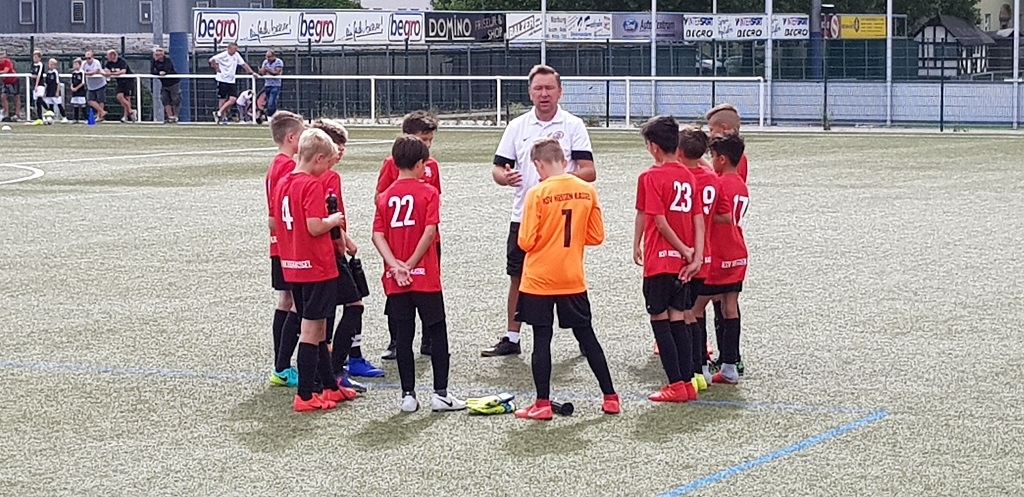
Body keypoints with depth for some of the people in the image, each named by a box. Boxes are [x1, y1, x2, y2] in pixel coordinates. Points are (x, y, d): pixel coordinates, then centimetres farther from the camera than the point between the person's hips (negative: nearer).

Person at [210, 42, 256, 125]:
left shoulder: (236, 55, 8)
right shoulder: (223, 55, -12)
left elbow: (243, 64, 16)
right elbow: (211, 60, -21)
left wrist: (251, 72, 10)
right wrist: (217, 68, -11)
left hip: (231, 81, 6)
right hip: (222, 80, -6)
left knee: (233, 99, -7)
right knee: (222, 99, -2)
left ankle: (219, 113, -1)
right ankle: (223, 118, 6)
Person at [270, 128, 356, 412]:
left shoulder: (283, 183, 9)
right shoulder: (313, 185, -16)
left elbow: (274, 223, 15)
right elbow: (315, 226, -23)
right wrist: (334, 220, -5)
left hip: (292, 268, 8)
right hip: (317, 268, -8)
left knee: (316, 328, 17)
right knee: (311, 330, -3)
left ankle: (328, 386, 28)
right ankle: (306, 396, 0)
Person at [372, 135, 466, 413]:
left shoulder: (386, 197, 6)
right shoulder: (428, 193, -5)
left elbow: (378, 235, -4)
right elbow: (430, 232, -15)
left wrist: (396, 266, -12)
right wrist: (410, 265, -10)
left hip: (396, 281, 3)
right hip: (425, 277, -3)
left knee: (403, 338, 6)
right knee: (437, 335, 5)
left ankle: (408, 395, 7)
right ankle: (440, 393, 4)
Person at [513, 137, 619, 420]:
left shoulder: (537, 194, -13)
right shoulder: (587, 190, -1)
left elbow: (525, 242, -13)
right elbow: (596, 236, 4)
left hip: (539, 280, -4)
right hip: (573, 280, 4)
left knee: (542, 338, 2)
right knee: (586, 335, 14)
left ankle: (542, 404, 3)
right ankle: (610, 397, 18)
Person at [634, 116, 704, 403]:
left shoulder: (650, 177, -11)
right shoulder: (688, 176, 8)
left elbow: (660, 221, -16)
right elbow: (698, 220, 3)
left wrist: (685, 250, -6)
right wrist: (696, 257, 0)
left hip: (660, 261, -6)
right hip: (683, 261, 6)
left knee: (660, 322, 0)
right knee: (679, 321, 11)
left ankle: (676, 385, -3)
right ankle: (688, 383, 11)